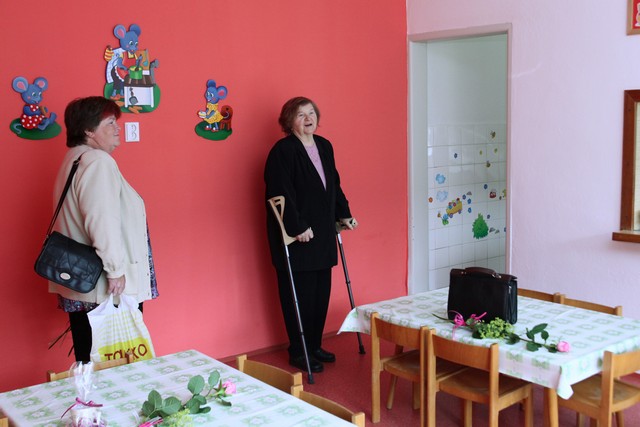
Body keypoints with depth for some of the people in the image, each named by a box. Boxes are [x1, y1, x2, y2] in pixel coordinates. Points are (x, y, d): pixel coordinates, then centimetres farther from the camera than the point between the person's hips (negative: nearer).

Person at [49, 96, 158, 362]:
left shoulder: (76, 159, 15)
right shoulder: (97, 161, -15)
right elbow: (103, 222, -25)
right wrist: (115, 269, -19)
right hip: (105, 289, -10)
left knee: (88, 360, 14)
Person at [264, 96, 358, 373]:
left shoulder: (324, 147, 12)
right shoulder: (283, 150, -13)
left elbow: (334, 185, 21)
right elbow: (281, 195, -19)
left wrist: (344, 215, 17)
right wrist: (297, 227, -21)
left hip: (322, 234, 8)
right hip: (296, 238, -7)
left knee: (321, 292, 12)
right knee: (299, 295, 0)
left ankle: (314, 346, 26)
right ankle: (299, 352, 13)